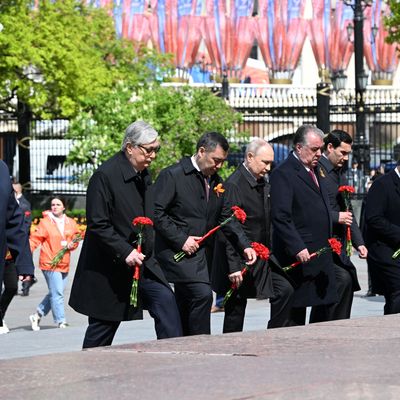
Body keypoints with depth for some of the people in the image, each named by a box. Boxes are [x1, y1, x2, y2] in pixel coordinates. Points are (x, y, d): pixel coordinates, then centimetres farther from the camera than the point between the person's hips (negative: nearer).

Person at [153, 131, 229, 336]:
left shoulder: (216, 181, 15)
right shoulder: (172, 175, -7)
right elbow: (156, 213, -11)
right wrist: (181, 240, -15)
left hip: (202, 255, 7)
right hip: (178, 252, -7)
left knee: (186, 309, 9)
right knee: (202, 295, -22)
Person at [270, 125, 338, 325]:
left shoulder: (314, 170, 18)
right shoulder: (283, 173, -11)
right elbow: (280, 217, -18)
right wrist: (298, 248, -23)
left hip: (321, 255, 9)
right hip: (299, 256, -9)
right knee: (296, 313, -5)